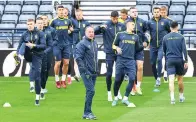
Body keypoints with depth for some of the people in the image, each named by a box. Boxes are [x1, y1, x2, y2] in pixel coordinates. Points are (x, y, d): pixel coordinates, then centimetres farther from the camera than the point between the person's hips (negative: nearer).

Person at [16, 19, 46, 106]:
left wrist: (34, 45, -24)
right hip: (28, 55, 2)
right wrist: (19, 54, -14)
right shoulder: (24, 35, 5)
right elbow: (19, 46, 6)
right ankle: (21, 57, -50)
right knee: (24, 44, -24)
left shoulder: (40, 34, -2)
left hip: (37, 56, -2)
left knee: (37, 77, -5)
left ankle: (37, 97, 6)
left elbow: (43, 46, -10)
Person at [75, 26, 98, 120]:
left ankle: (87, 112, 16)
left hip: (94, 72, 8)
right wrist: (84, 70, -18)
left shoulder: (94, 43, 14)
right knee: (91, 91, -13)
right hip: (86, 72, -8)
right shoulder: (82, 44, -10)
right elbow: (78, 58, -14)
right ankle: (87, 113, -9)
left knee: (90, 91, 10)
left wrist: (96, 69, 17)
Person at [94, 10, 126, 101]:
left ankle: (118, 90, 26)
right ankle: (109, 92, 12)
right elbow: (94, 32, -15)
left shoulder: (122, 26, 1)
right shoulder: (106, 26, -6)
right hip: (110, 53, -3)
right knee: (109, 73, -1)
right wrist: (100, 27, -34)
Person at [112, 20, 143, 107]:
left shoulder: (135, 37, 14)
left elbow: (137, 49, 15)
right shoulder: (120, 35, 6)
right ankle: (115, 98, 18)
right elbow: (114, 45, 12)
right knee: (118, 80, 0)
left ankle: (125, 99, -2)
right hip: (120, 60, -2)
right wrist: (117, 48, -9)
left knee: (132, 79, -11)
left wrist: (143, 46, -3)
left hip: (131, 61, 2)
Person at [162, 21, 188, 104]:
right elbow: (184, 50, -8)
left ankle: (172, 97, -21)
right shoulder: (181, 37, -2)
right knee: (180, 79, 14)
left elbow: (164, 50, 14)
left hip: (170, 60, 0)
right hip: (179, 60, 0)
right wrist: (186, 61, -7)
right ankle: (181, 96, 25)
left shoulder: (165, 37, 4)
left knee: (171, 79, -7)